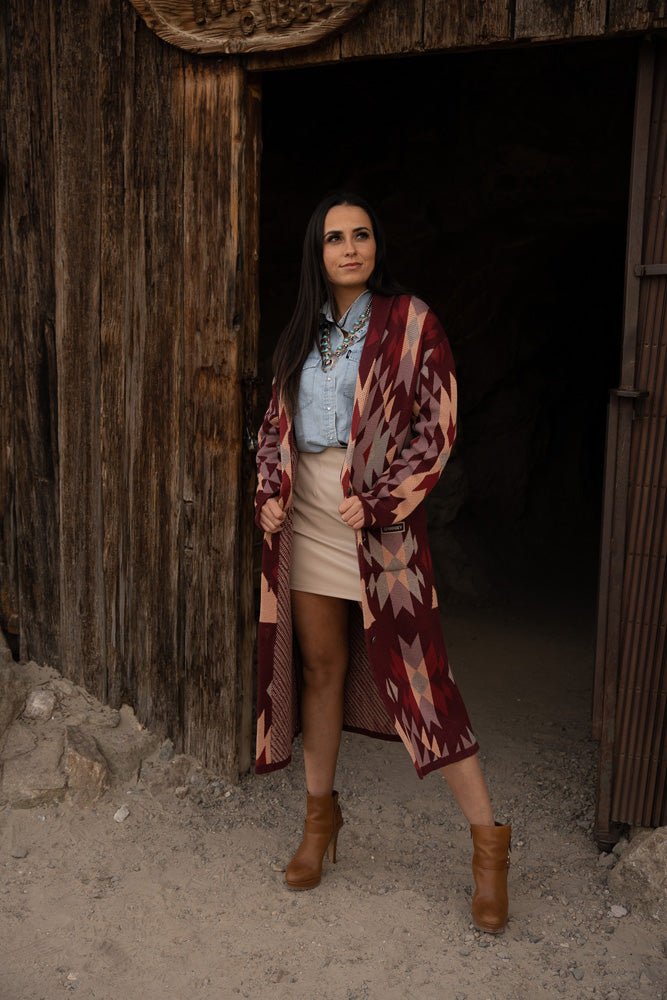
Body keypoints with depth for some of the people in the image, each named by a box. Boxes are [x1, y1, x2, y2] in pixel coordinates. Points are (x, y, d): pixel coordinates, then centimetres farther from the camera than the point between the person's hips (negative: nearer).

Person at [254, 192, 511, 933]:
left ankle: (488, 839, 6)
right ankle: (321, 812, 27)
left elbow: (437, 427, -7)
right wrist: (271, 491, 3)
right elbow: (276, 419, 18)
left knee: (414, 673, -5)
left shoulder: (409, 322, -3)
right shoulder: (303, 331, 13)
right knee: (319, 666, 10)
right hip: (307, 519, 5)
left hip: (380, 519, -5)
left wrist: (377, 502, -15)